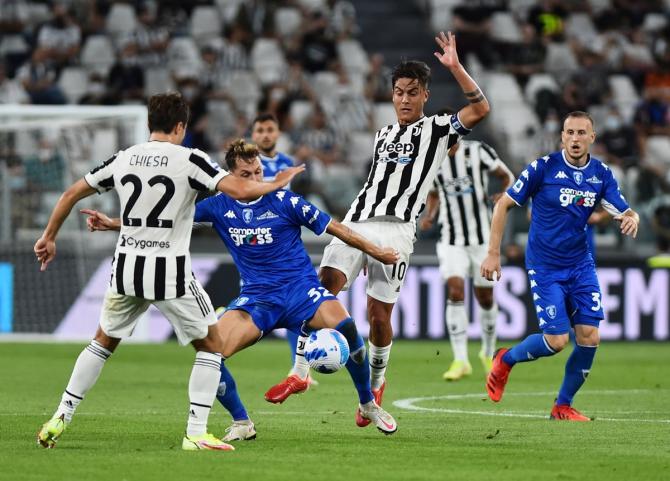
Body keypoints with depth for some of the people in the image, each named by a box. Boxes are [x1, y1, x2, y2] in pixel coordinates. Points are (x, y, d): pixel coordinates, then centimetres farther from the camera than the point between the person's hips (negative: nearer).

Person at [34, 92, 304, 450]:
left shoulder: (123, 159, 6)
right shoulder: (188, 160, -8)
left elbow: (71, 194, 12)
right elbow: (240, 190, -16)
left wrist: (49, 238, 25)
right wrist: (277, 183, 2)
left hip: (126, 270, 4)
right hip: (170, 274, -4)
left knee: (103, 342, 24)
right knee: (211, 346, 11)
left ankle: (60, 419, 18)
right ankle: (196, 434, 2)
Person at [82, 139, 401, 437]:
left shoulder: (284, 202, -5)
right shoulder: (220, 207, 2)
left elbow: (332, 227, 3)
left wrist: (375, 251, 5)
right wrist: (113, 224, 1)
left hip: (299, 288, -3)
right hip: (256, 297, 3)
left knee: (343, 326, -31)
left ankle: (368, 405, -9)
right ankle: (241, 423, 2)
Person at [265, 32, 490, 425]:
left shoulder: (437, 129, 6)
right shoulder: (383, 134, 24)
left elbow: (481, 109, -10)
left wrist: (455, 67, -15)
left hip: (395, 230, -4)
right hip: (356, 224, 4)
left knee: (379, 313, -5)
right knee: (324, 289, -15)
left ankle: (376, 383, 18)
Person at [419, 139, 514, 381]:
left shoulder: (478, 151, -8)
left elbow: (507, 176, 2)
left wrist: (505, 195, -19)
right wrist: (429, 216, -1)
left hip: (482, 238, -1)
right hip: (451, 240, 1)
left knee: (485, 297, 7)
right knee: (455, 290, -18)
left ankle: (488, 353, 33)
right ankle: (460, 361, -17)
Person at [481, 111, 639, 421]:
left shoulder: (602, 174, 0)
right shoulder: (544, 168, -13)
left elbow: (625, 213, -2)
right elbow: (504, 204, -6)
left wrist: (631, 219, -28)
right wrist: (493, 253, -10)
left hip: (580, 265, 4)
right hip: (544, 267, -4)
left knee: (589, 337, -6)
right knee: (557, 340, -12)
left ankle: (563, 406, 13)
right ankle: (506, 360, 19)